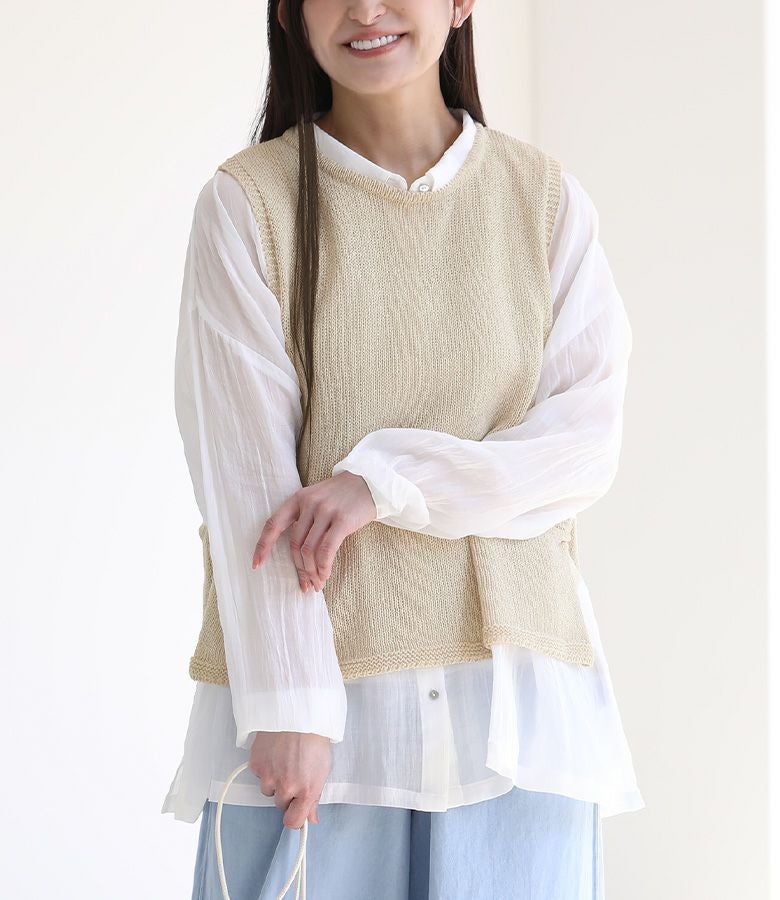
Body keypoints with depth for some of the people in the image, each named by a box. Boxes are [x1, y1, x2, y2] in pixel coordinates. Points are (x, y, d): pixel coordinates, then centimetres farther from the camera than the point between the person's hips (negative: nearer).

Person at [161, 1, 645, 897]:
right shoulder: (247, 202, -1)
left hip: (511, 690, 2)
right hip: (313, 668, -1)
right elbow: (243, 476, -7)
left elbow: (588, 442, -2)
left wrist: (386, 479, -15)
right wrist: (289, 705, -14)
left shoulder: (549, 201, 5)